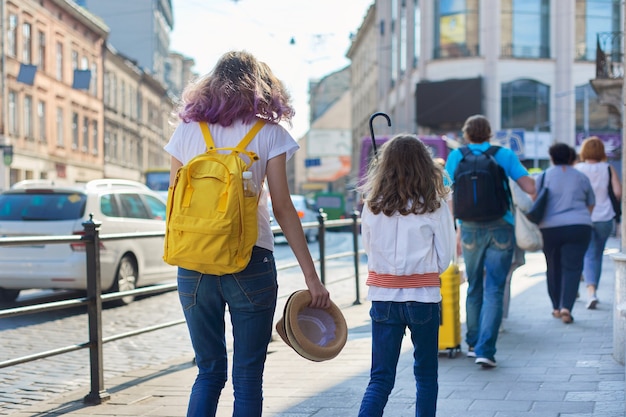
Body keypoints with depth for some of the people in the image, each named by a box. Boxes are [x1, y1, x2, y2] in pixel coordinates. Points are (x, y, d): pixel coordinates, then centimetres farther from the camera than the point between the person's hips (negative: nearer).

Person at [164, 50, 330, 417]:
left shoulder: (187, 130, 8)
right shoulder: (268, 133, 0)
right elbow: (282, 207, -5)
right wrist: (311, 276, -3)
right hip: (249, 264, -3)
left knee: (209, 373, 14)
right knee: (248, 378, 5)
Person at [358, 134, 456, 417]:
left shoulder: (373, 205, -3)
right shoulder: (434, 207, -8)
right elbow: (444, 258, -1)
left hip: (382, 295, 2)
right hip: (424, 297, -1)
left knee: (381, 378, 5)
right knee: (426, 375, 16)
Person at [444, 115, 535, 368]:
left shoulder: (456, 156, 4)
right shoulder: (505, 155, 3)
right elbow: (530, 188, -6)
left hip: (470, 229, 1)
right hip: (501, 228, -1)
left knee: (474, 287, 18)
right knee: (494, 290, -1)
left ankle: (473, 344, 26)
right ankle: (485, 350, -10)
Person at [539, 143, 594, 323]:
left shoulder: (544, 176, 4)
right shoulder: (581, 177, 9)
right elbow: (590, 205, 18)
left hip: (549, 228, 0)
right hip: (579, 227, 0)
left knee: (553, 268, 13)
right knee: (572, 267, -2)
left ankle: (557, 307, 20)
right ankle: (566, 307, -17)